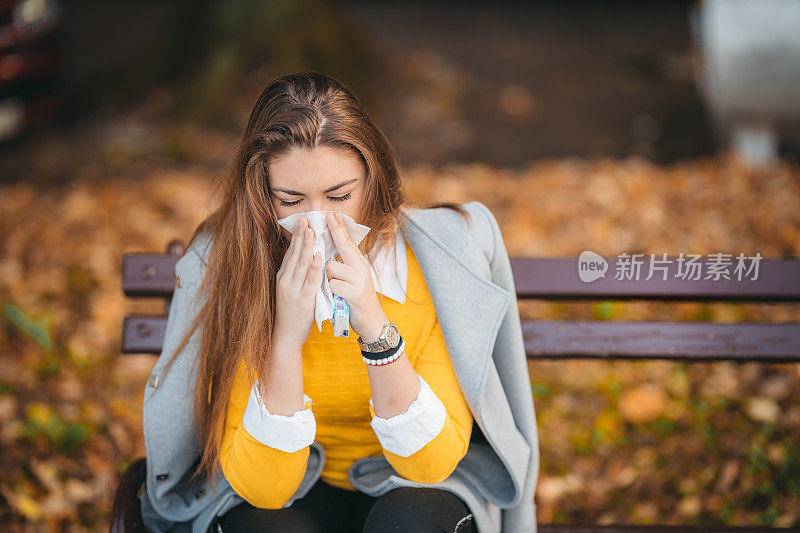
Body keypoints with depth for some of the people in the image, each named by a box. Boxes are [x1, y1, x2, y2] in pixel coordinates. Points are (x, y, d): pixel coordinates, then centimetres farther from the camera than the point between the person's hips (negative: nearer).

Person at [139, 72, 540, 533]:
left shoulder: (437, 260, -18)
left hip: (408, 489, 1)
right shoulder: (223, 269, -18)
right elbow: (263, 488, -21)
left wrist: (376, 329, -32)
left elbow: (433, 464, -20)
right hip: (291, 493, 0)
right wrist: (286, 337, -33)